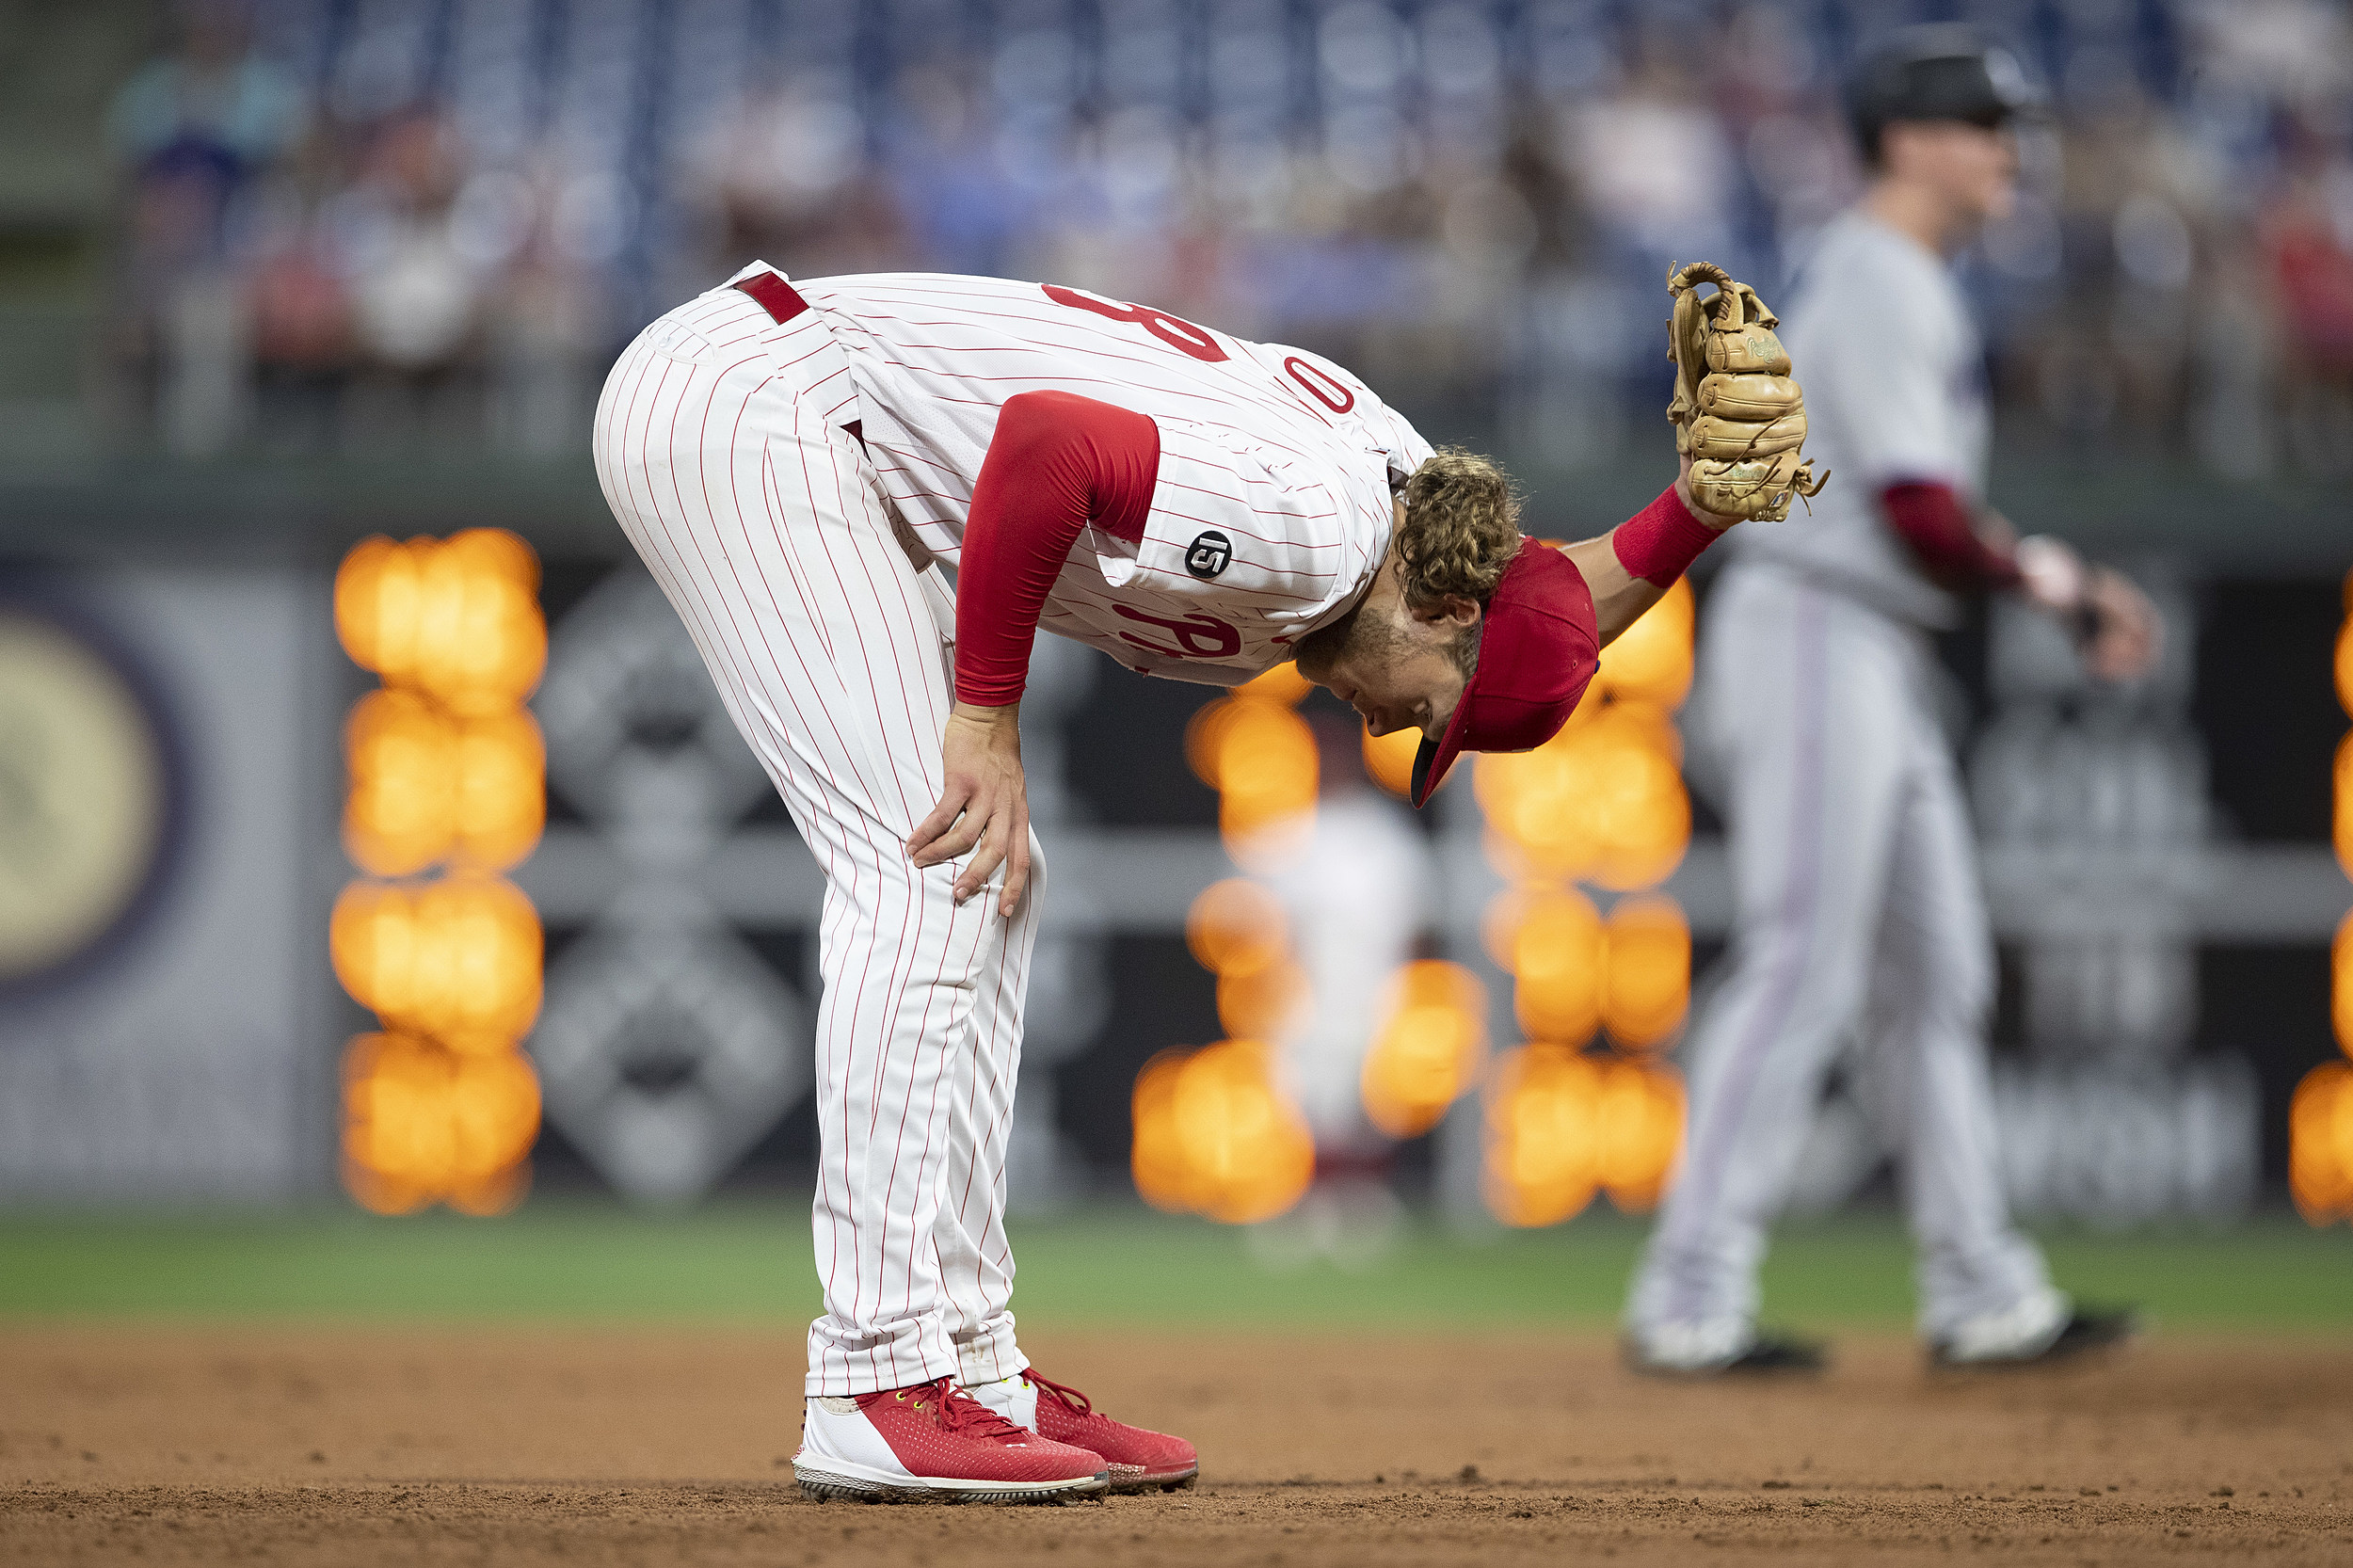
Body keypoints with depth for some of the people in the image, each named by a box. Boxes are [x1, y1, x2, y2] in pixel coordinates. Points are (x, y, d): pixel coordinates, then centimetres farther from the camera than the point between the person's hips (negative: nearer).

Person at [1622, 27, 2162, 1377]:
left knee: (1932, 978, 11)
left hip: (1882, 666, 11)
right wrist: (2048, 578, -6)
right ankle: (1691, 1301, -10)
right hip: (1817, 640, -11)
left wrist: (2072, 584, 12)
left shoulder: (1915, 288, 19)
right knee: (1799, 973, -11)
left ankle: (1982, 1295, 16)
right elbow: (1922, 520, -21)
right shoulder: (1877, 289, -14)